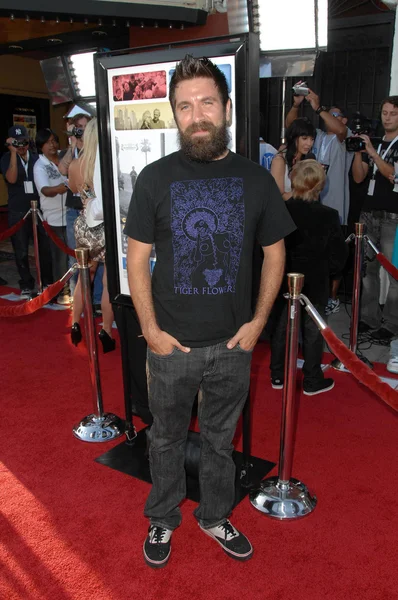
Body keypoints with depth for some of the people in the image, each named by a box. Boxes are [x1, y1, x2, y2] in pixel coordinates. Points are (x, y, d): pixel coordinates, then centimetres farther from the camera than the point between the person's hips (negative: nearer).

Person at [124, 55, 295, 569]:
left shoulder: (255, 179, -2)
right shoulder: (155, 178, -6)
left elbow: (274, 253, 5)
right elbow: (137, 258, -4)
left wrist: (258, 321, -2)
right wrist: (150, 329, -9)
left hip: (233, 343, 1)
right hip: (171, 344, -1)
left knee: (220, 438, 20)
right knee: (166, 439, 18)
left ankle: (215, 516, 44)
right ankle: (162, 519, 42)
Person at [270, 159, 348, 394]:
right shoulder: (329, 215, -15)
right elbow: (339, 254, -10)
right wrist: (326, 270, 8)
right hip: (315, 283, -2)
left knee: (281, 326, 16)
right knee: (313, 330, 11)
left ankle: (278, 376, 26)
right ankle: (312, 381, 22)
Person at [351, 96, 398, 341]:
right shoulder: (374, 142, 16)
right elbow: (359, 177, 10)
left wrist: (371, 151, -18)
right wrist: (358, 152, -4)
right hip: (369, 213, 5)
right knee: (367, 267, 5)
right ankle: (369, 317, 14)